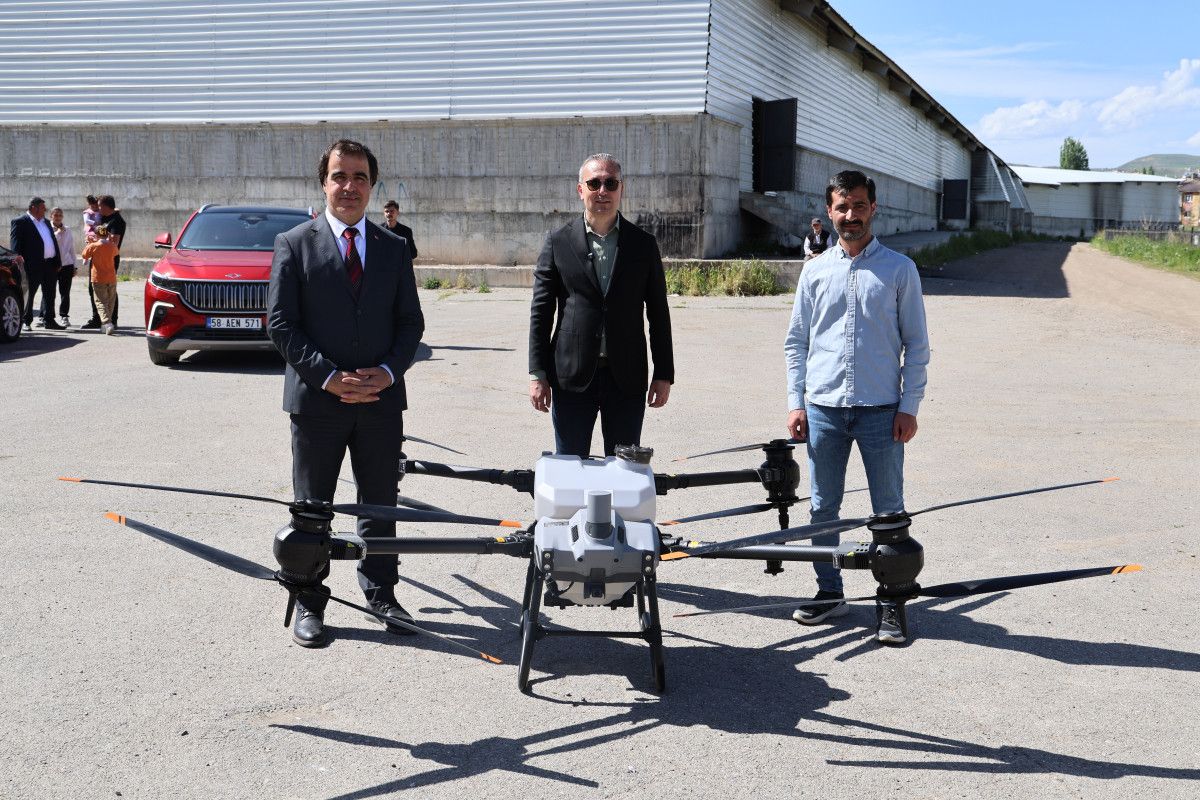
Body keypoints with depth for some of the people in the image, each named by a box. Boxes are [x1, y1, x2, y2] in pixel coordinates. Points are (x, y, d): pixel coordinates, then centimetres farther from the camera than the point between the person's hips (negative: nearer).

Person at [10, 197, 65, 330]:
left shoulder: (46, 222, 18)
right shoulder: (20, 222, -5)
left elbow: (53, 242, 20)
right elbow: (15, 246, -9)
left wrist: (57, 262, 13)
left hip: (51, 264, 7)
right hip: (33, 265, -7)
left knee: (49, 294, 10)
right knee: (28, 294, 2)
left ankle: (49, 320, 17)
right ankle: (26, 322, 9)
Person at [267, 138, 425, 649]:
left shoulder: (393, 249, 9)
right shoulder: (294, 244, -1)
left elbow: (411, 320, 9)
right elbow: (280, 322, -6)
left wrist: (389, 370, -9)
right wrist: (328, 376, -15)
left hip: (382, 398, 3)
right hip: (316, 398, -3)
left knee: (381, 505, 12)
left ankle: (381, 593, 26)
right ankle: (309, 604, 18)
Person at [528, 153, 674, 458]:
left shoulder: (643, 245, 5)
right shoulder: (558, 243, 2)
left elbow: (659, 314, 6)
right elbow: (540, 312, 2)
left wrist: (664, 374, 3)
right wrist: (537, 374, -3)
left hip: (627, 378, 1)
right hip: (571, 376, -1)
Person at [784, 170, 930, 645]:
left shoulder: (899, 269, 1)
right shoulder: (815, 271, 8)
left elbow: (916, 343, 2)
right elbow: (796, 341, 11)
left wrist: (909, 406, -5)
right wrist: (795, 403, 3)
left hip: (881, 409, -2)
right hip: (823, 407, 3)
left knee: (889, 511, 2)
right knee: (823, 508, 10)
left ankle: (891, 602, 11)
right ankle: (829, 592, 23)